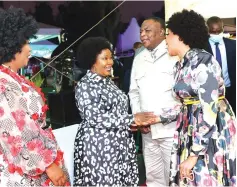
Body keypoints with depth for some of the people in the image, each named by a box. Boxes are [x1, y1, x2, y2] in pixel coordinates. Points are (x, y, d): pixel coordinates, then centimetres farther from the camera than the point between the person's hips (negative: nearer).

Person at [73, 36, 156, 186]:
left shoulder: (108, 81, 12)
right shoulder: (85, 86, -13)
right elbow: (94, 118, -22)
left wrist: (130, 123, 0)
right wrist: (131, 119, -21)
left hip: (119, 145, 8)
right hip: (99, 147, -8)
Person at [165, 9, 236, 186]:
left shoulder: (203, 62, -18)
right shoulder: (181, 65, 9)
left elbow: (209, 110, -23)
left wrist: (194, 154, -23)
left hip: (212, 131, -8)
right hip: (191, 129, 8)